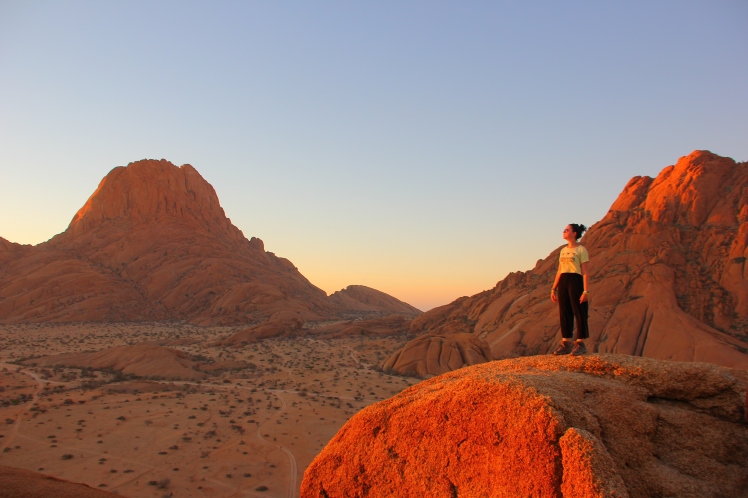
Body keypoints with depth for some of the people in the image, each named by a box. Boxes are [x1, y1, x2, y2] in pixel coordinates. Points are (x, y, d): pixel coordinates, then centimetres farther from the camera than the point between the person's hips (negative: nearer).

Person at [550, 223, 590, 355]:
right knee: (564, 313, 6)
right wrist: (554, 288, 12)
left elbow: (585, 272, -8)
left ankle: (580, 344, 4)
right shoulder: (563, 250, 15)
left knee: (579, 313, -2)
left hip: (576, 281, -7)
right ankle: (566, 344, 11)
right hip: (563, 282, 7)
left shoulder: (581, 250, -4)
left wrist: (586, 291, -15)